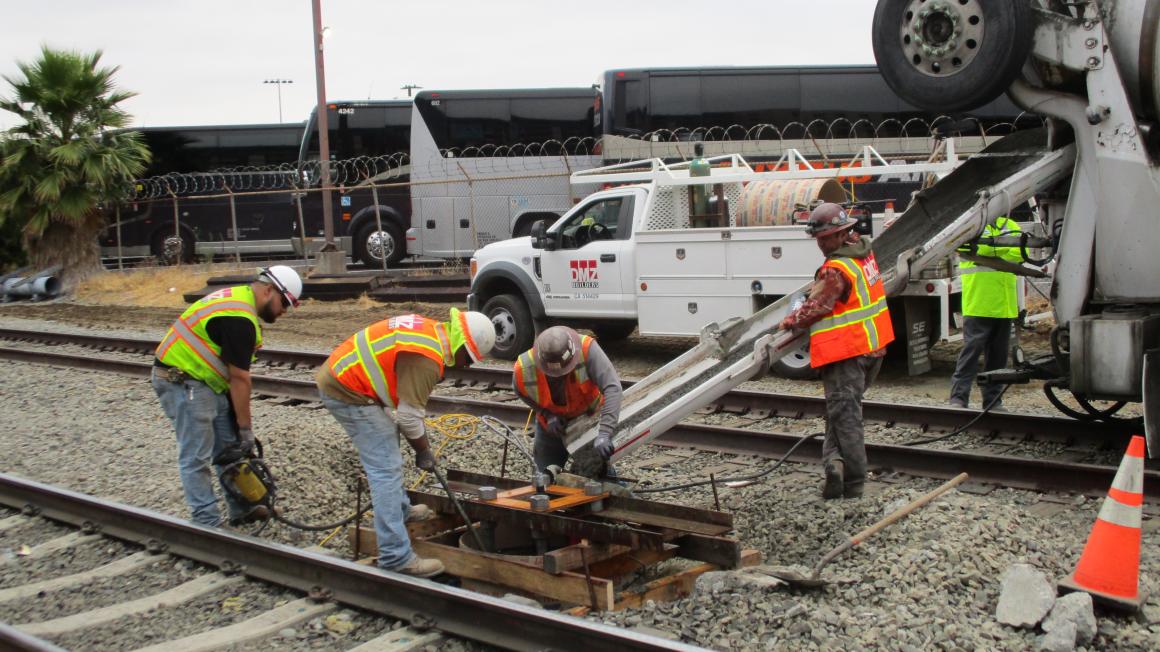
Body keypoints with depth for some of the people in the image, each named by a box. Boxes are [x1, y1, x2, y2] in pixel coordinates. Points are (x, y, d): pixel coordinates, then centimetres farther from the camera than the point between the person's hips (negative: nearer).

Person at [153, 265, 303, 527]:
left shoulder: (237, 298, 10)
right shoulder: (240, 319, -23)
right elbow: (240, 378, -18)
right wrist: (246, 427, -10)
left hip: (206, 380, 11)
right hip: (183, 383, -11)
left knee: (230, 446, 14)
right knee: (197, 457, -5)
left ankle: (241, 510, 23)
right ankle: (208, 525, 0)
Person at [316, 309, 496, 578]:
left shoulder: (430, 330, 8)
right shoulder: (426, 358, -22)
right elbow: (408, 415, -18)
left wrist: (422, 444, 16)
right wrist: (424, 451, -2)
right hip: (348, 393, -11)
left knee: (387, 443, 27)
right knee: (386, 468, -10)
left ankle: (400, 510, 45)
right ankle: (396, 557, -9)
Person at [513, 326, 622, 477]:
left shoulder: (586, 348, -38)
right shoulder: (522, 371, -31)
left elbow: (612, 388, -43)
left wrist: (604, 434, -50)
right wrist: (548, 415, -22)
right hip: (552, 425, 1)